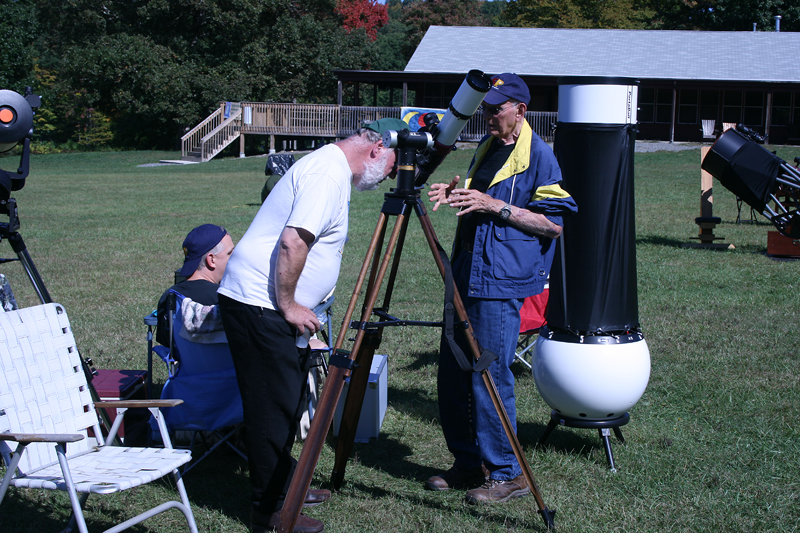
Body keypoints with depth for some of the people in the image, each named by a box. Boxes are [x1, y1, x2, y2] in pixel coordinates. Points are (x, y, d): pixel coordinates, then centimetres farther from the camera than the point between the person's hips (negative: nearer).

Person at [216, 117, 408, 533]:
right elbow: (292, 242, -25)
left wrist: (292, 306, 20)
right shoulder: (328, 173, -16)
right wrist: (289, 305, -17)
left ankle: (283, 487, 30)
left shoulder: (332, 169, 17)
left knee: (288, 401, 18)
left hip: (279, 307, 10)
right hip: (260, 304, -10)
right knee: (274, 407, -3)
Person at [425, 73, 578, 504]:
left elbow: (553, 224, -12)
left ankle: (506, 474, 7)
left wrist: (495, 205, -18)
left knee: (489, 378, -6)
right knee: (451, 375, 11)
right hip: (466, 275, 9)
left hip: (501, 283, -9)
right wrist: (457, 193, 6)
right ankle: (468, 464, 24)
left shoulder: (538, 155, -9)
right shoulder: (486, 147, 15)